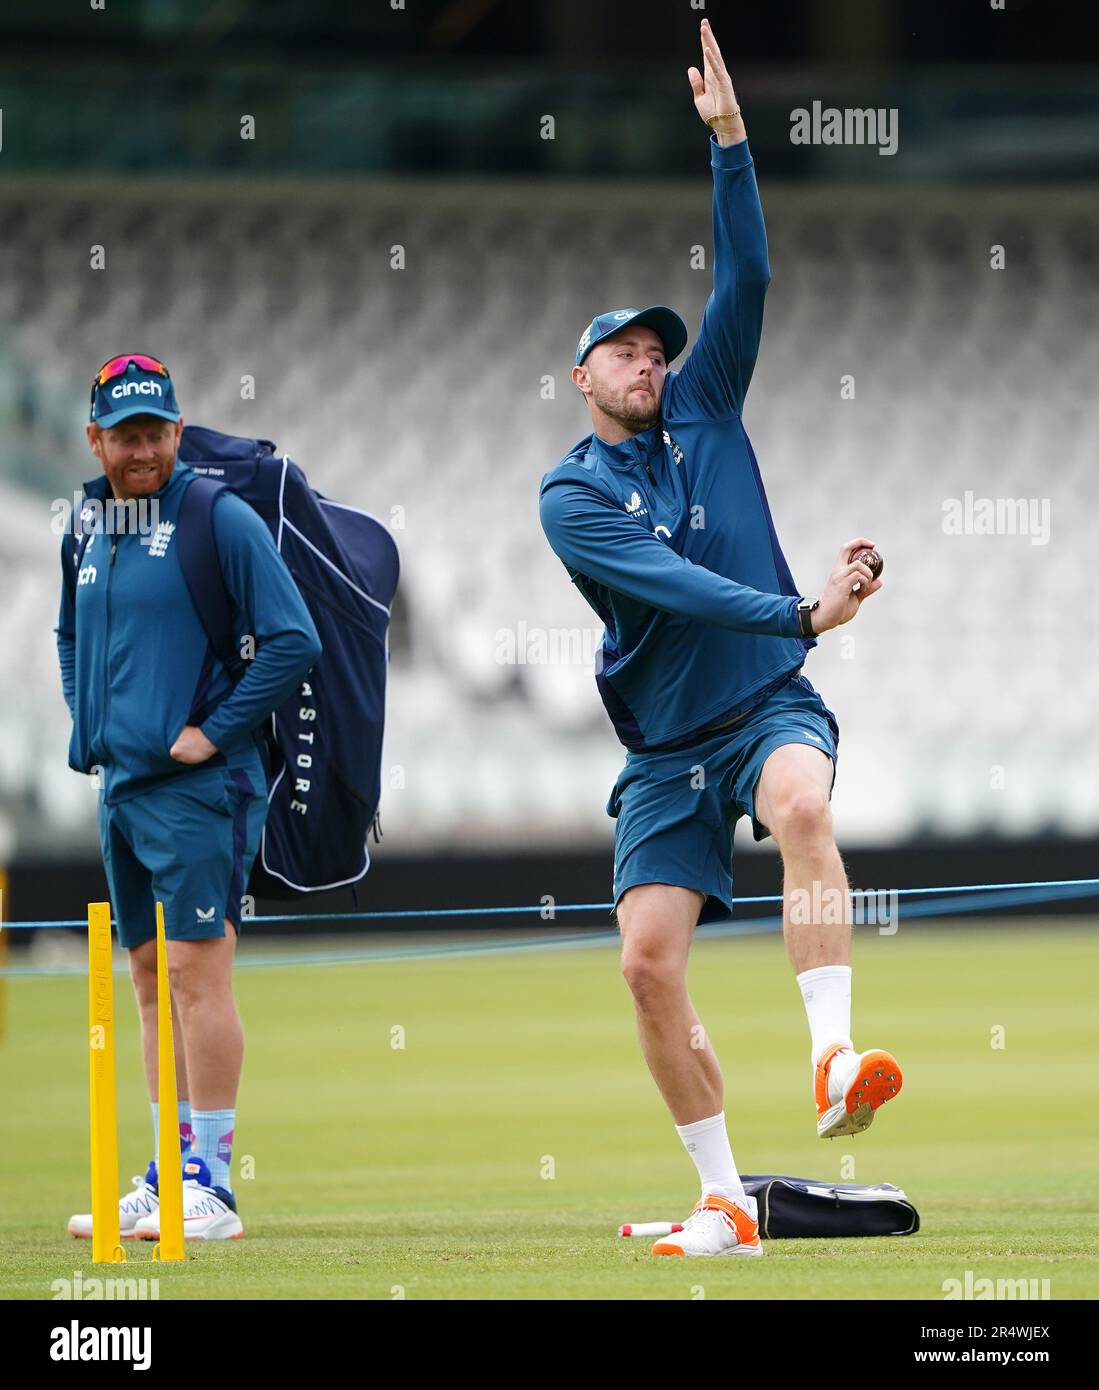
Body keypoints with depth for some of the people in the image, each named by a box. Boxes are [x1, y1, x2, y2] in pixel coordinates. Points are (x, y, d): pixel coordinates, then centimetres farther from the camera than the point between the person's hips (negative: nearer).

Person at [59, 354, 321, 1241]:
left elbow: (293, 642, -13)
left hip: (195, 789, -8)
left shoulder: (219, 519, -9)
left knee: (198, 974, -10)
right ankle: (167, 1177, 15)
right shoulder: (93, 533, 13)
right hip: (121, 789, 8)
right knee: (151, 980, 10)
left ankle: (212, 1187, -10)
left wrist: (215, 731, -13)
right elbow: (71, 636, 31)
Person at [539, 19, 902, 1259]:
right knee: (649, 964, -7)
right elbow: (671, 584, -18)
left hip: (768, 706, 0)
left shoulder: (704, 412, 8)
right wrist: (801, 614, -30)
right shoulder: (572, 496, -2)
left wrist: (729, 141, -12)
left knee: (802, 803, -35)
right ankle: (724, 1202, 5)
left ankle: (834, 1063, -46)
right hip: (667, 747, 0)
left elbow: (745, 276, -2)